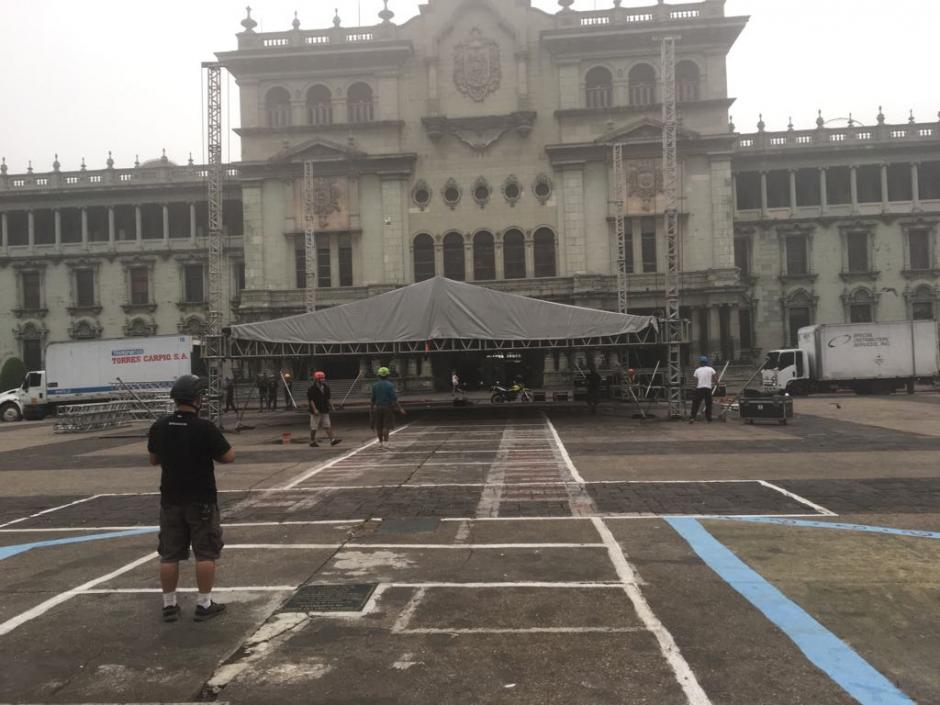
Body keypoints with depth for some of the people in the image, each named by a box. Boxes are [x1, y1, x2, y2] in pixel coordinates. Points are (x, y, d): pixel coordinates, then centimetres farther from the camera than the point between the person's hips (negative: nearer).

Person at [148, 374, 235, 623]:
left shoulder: (159, 427, -2)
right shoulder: (205, 428, -17)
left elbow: (153, 460, 12)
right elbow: (229, 457, -9)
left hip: (171, 500, 5)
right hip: (201, 500, -5)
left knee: (169, 555, 12)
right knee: (206, 554, 5)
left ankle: (169, 605, 19)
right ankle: (204, 605, 9)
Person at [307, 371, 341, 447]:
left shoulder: (326, 387, 10)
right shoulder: (311, 389, -10)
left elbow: (329, 398, 17)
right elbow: (310, 400, -14)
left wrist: (331, 406, 9)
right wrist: (314, 409, -20)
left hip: (325, 411, 6)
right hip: (316, 411, -6)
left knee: (328, 425, 2)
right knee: (314, 428, 2)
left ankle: (332, 440, -1)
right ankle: (312, 442, 13)